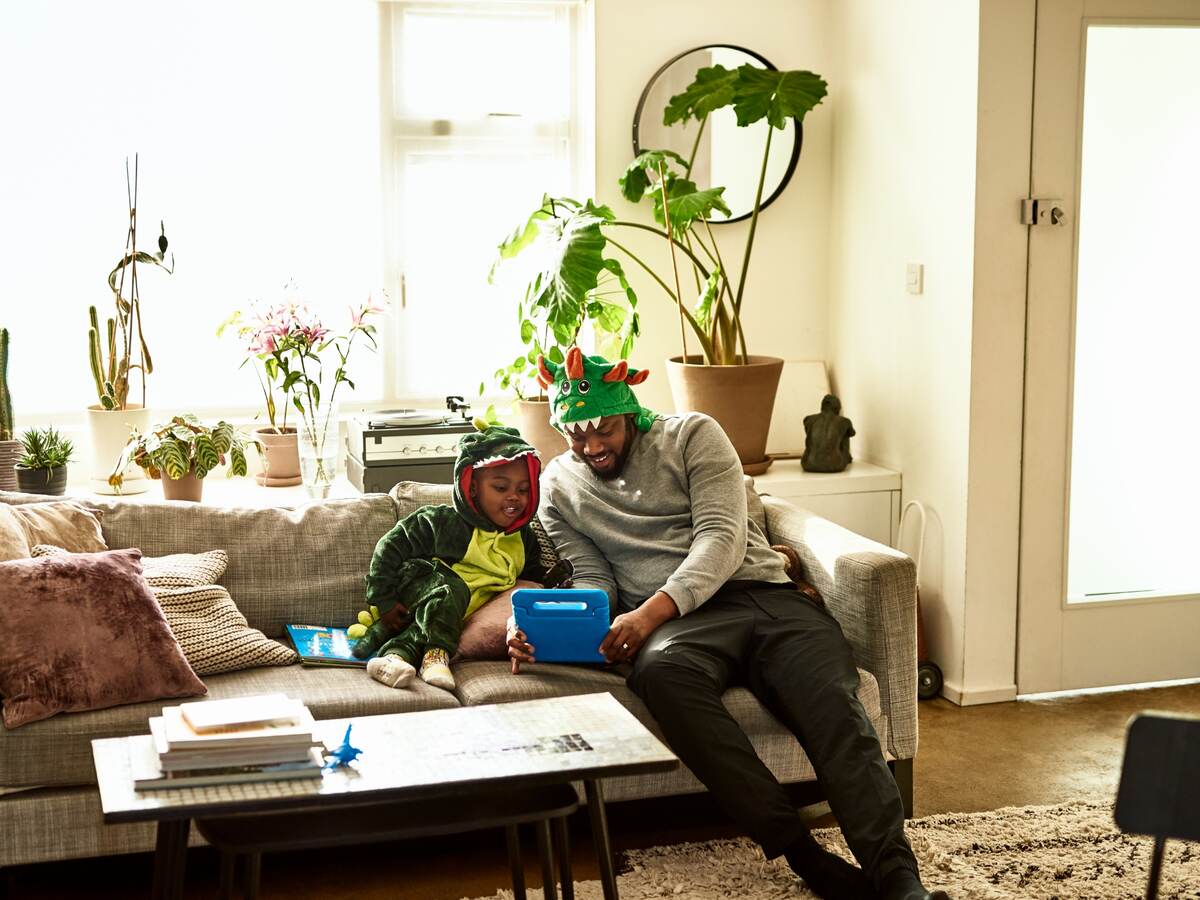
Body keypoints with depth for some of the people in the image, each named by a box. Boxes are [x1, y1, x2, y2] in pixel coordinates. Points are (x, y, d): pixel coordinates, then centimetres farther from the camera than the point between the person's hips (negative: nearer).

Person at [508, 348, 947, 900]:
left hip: (762, 591, 1)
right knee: (661, 671, -38)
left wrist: (652, 609, -21)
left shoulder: (692, 435, 9)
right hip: (668, 623, 0)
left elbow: (722, 538, -4)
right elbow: (591, 579, 13)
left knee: (833, 706, -29)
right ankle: (803, 855, -39)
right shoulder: (559, 486, 19)